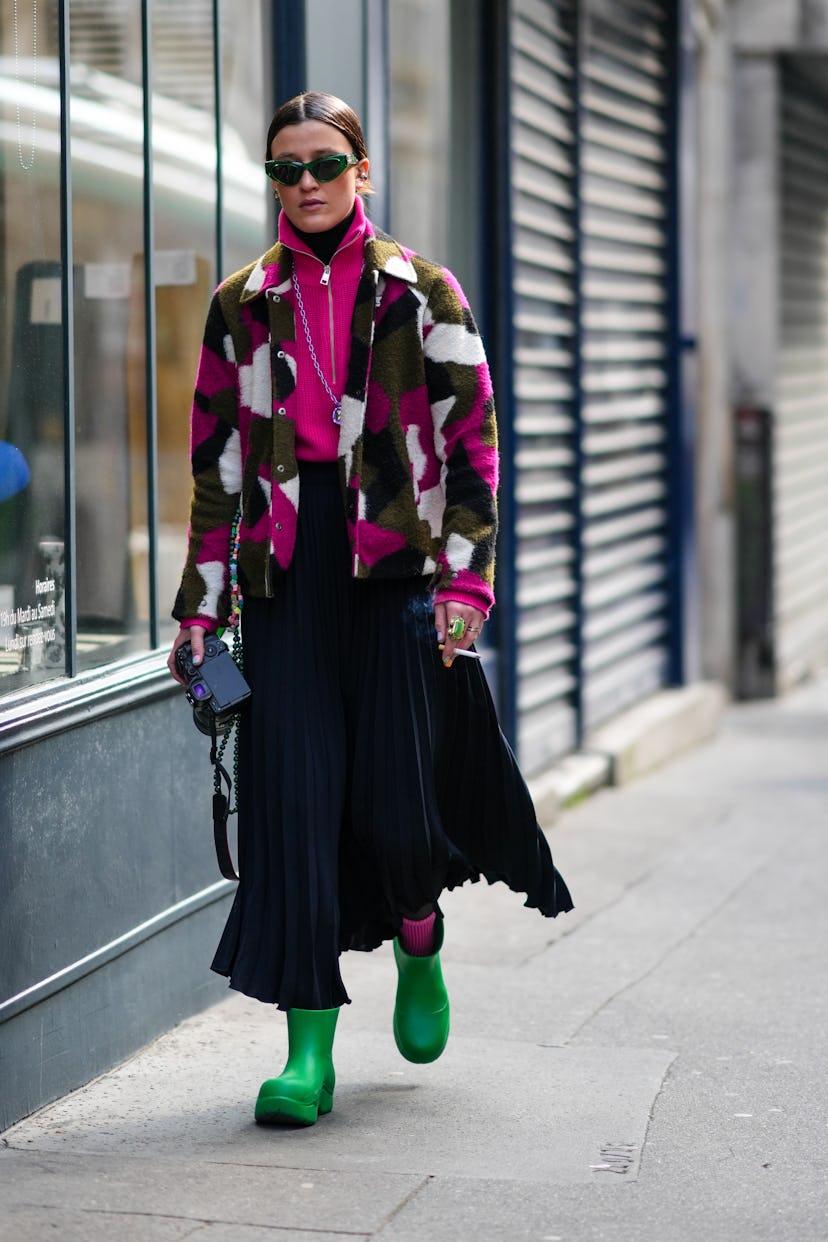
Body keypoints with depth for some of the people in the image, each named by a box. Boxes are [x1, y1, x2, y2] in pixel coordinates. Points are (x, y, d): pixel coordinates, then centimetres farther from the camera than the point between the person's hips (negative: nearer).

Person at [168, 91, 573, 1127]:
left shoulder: (423, 294, 4)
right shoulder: (242, 306, 10)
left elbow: (470, 439, 2)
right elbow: (217, 460, 11)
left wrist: (466, 579, -8)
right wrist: (201, 606, 7)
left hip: (396, 560, -2)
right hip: (287, 573, 2)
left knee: (393, 802, -3)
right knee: (291, 800, -5)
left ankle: (419, 954, 31)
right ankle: (309, 1049, -1)